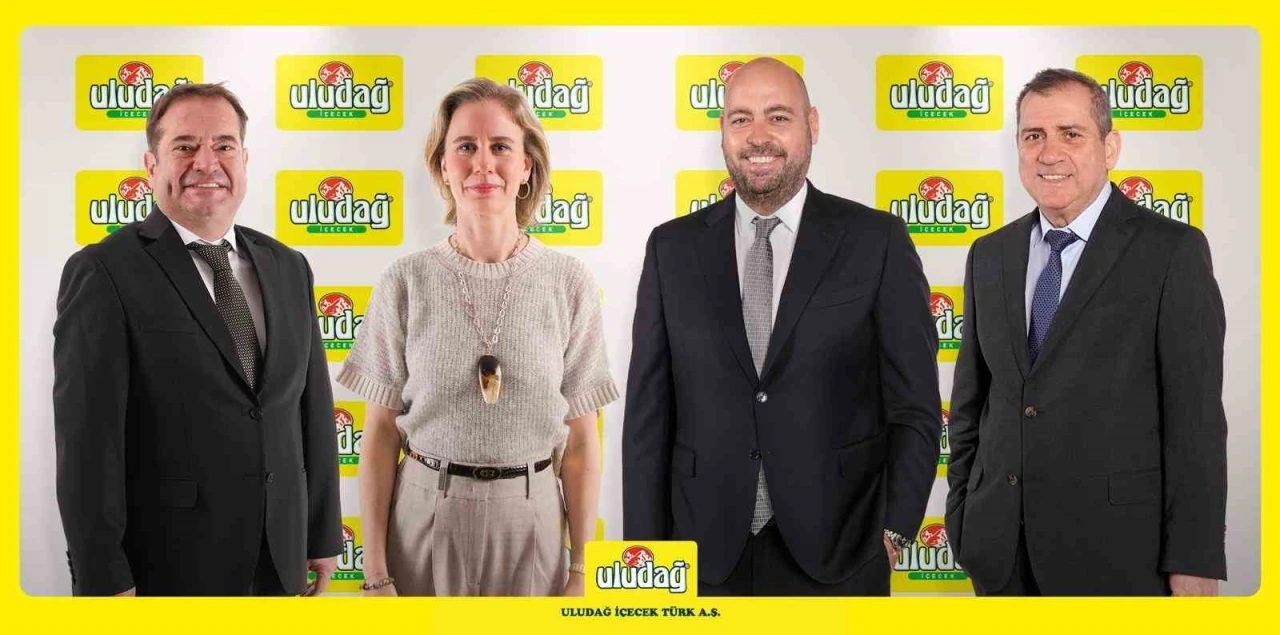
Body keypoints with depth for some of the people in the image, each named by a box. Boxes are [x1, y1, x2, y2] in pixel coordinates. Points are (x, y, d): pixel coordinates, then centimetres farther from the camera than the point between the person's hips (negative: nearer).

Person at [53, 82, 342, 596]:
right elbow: (87, 439, -13)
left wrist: (323, 534, 10)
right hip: (164, 568, -5)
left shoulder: (288, 268, 9)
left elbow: (313, 410, 11)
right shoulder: (102, 273, -9)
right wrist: (105, 582, -15)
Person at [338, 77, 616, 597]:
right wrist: (375, 570, -3)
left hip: (531, 520, 0)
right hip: (426, 517, 0)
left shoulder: (569, 282, -3)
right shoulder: (406, 282, -4)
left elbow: (581, 440, 0)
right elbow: (381, 433, -1)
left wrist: (582, 569, -2)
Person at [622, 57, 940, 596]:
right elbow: (648, 412, 4)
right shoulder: (673, 248, 4)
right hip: (706, 553, 2)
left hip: (837, 553, -1)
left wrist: (895, 531, -7)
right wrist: (646, 551, 1)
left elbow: (915, 407, 0)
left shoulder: (877, 241, -1)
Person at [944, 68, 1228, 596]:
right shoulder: (989, 256, 9)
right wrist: (961, 515, 10)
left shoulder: (1173, 251, -6)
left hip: (1117, 550, -4)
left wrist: (1194, 565, -12)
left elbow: (1196, 417, -9)